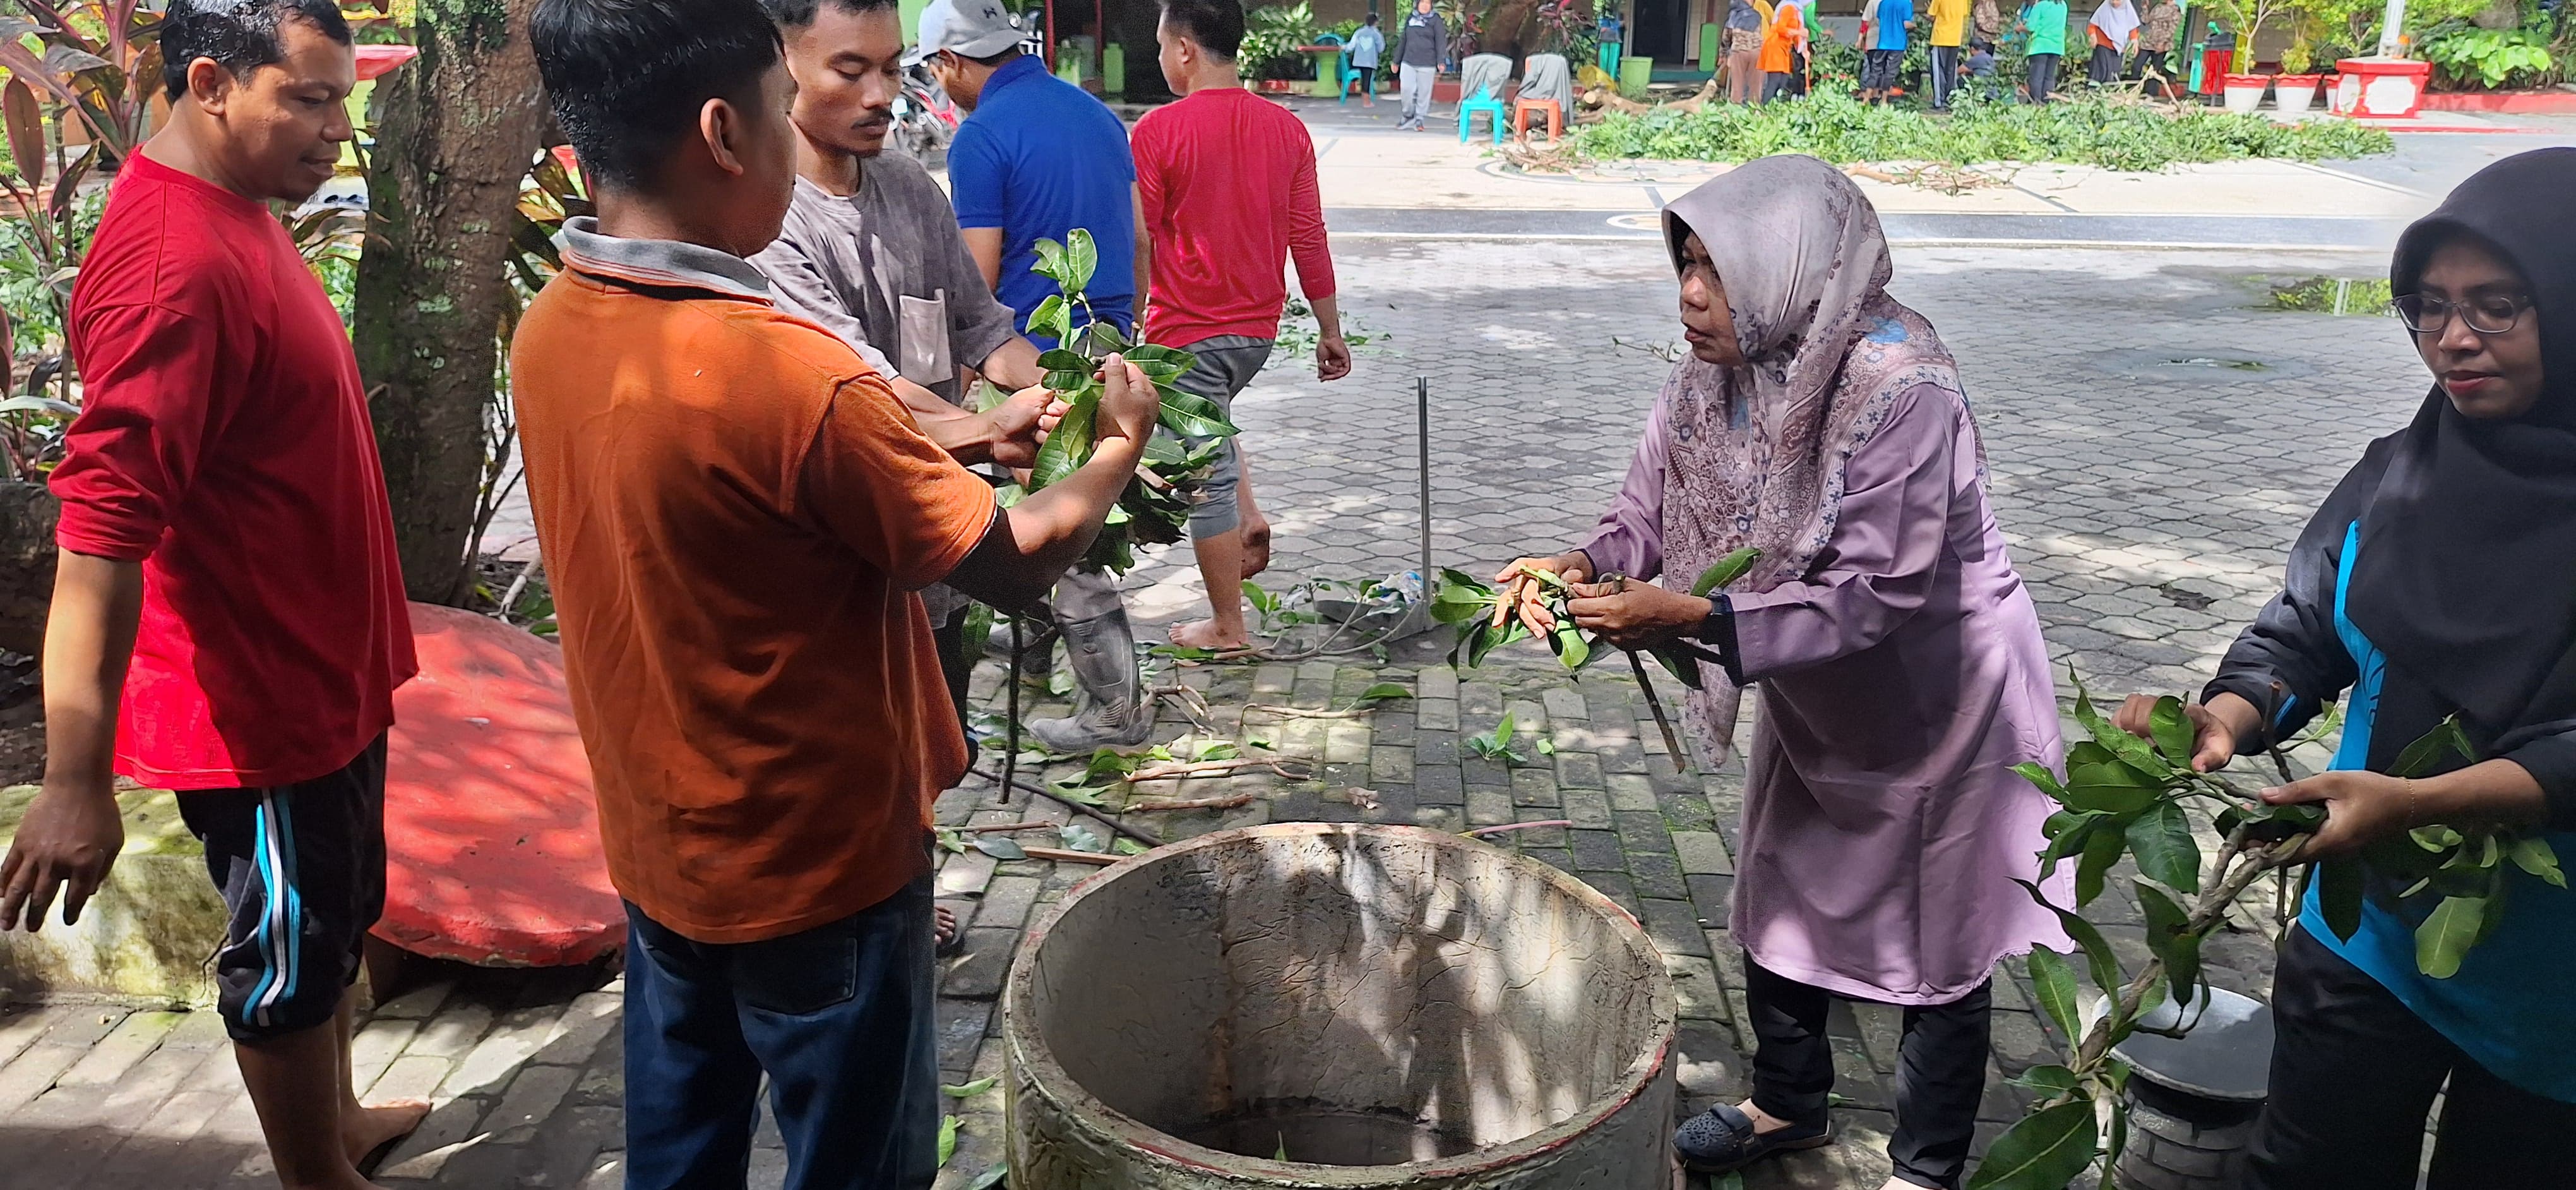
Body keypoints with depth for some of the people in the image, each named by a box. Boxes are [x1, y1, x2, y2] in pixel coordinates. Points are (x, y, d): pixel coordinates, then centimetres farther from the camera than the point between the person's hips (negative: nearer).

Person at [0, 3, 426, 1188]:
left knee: (332, 918, 25)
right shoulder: (175, 264, -27)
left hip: (323, 667, 10)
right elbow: (104, 524, -31)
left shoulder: (234, 213, 6)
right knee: (286, 955, 9)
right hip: (262, 696, -10)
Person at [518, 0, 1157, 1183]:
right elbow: (1014, 564, -19)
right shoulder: (786, 373, -30)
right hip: (814, 867, -7)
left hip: (655, 844, 7)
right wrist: (1120, 445, 0)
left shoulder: (550, 330, -6)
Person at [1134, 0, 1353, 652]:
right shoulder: (1288, 129, 0)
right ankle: (1249, 516, 21)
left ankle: (1228, 629, 14)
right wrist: (1331, 330, 11)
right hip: (1258, 329, 6)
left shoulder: (1159, 129, -15)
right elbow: (1309, 238, 3)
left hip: (1188, 332, -6)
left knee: (1208, 482, 4)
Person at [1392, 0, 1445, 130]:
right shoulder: (1410, 19, 13)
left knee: (1424, 93, 1)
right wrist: (1396, 61, 18)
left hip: (1427, 64, -3)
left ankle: (1419, 120, 11)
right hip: (1408, 62, 3)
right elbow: (1403, 41, 18)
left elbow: (1441, 42, -5)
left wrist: (1441, 62, -16)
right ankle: (1407, 116, 12)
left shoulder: (1436, 20, 1)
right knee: (1406, 90, -5)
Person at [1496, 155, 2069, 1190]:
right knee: (1777, 899, 21)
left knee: (1935, 934, 10)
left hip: (1934, 695, -7)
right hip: (1817, 694, 7)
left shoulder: (1900, 393, -32)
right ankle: (1787, 1103, 45)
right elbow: (1653, 507, -6)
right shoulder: (1713, 375, -11)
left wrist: (1686, 619, -38)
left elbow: (1874, 598, -34)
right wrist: (1589, 564, -28)